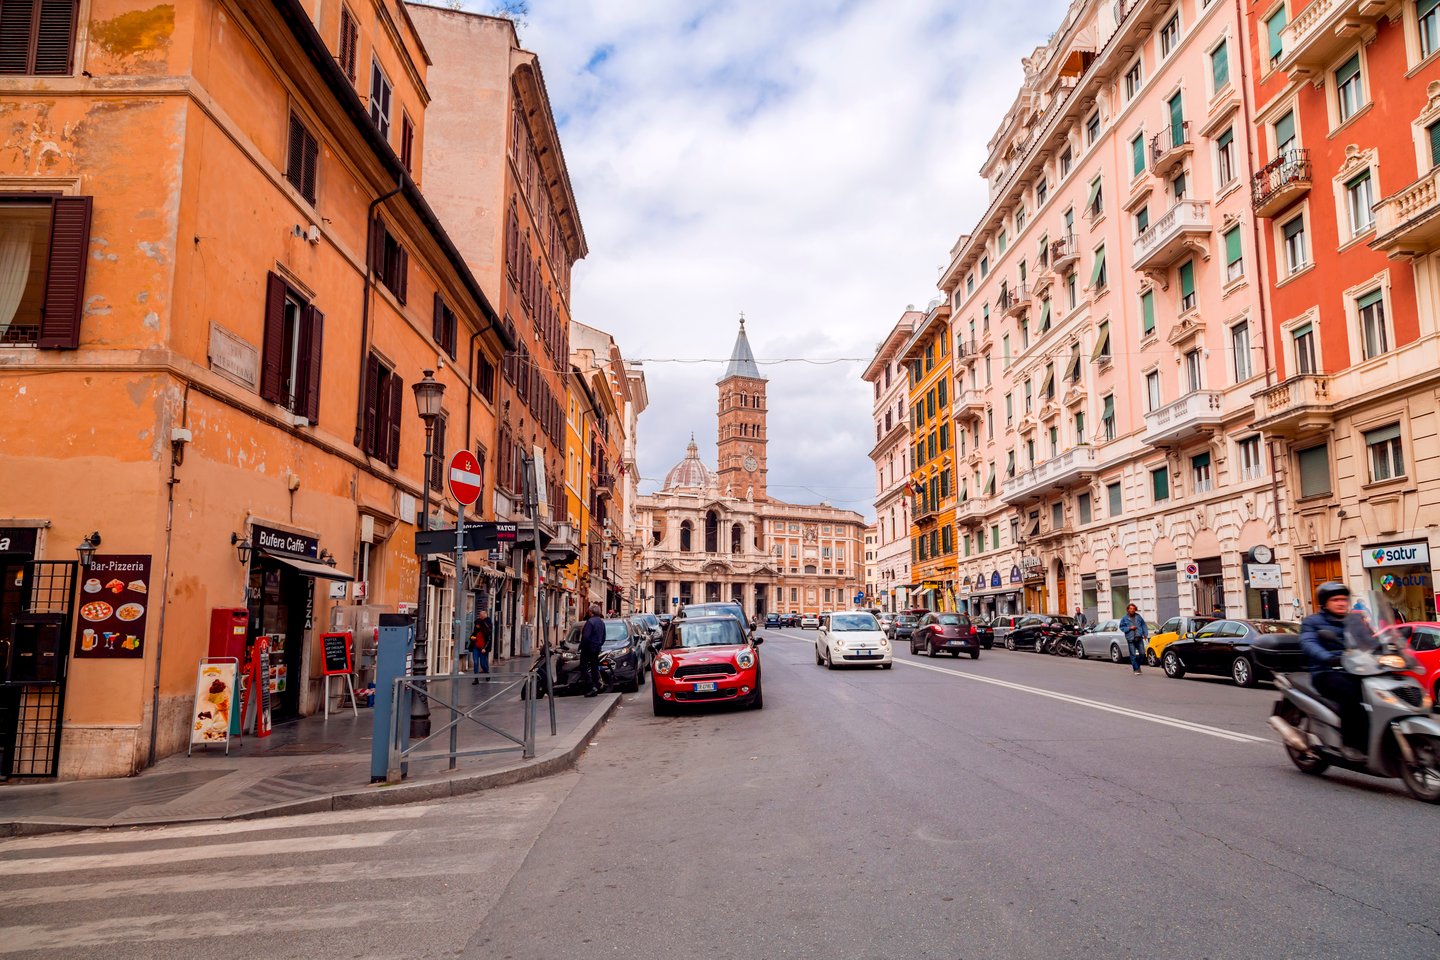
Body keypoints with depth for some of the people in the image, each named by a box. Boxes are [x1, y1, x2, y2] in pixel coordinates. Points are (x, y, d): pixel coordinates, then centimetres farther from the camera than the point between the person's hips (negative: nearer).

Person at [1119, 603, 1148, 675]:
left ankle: (1137, 666, 25)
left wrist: (1145, 634, 6)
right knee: (1133, 655, -2)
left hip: (1139, 638, 3)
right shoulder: (1124, 618, 1)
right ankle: (1136, 669, 7)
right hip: (1130, 639, -3)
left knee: (1142, 653, 2)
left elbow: (1144, 625, 12)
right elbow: (1121, 627, 3)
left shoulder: (1138, 617, 8)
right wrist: (1129, 628, -10)